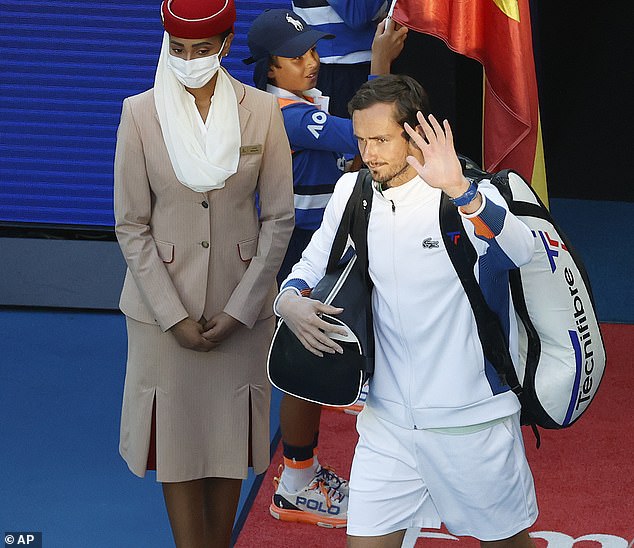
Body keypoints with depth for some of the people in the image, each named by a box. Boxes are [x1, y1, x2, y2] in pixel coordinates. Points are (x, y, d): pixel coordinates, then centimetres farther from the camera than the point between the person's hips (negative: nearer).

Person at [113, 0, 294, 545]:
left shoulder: (262, 111, -5)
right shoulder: (141, 113, -7)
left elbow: (279, 219, -2)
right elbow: (132, 226, -4)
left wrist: (238, 311, -8)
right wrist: (174, 317, -10)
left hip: (241, 303, 1)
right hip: (163, 302, -1)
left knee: (230, 434, 9)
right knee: (176, 437, 3)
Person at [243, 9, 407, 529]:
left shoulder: (308, 99, 7)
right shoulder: (288, 114, -25)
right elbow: (359, 138, -35)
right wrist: (381, 65, -33)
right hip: (302, 250, -10)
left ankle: (306, 467, 34)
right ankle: (294, 490, 12)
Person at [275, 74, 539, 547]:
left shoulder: (469, 198, -16)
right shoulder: (352, 193, 0)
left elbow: (521, 251, -36)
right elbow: (315, 261, 16)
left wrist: (460, 190, -53)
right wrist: (289, 299, -8)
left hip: (472, 419, -4)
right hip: (389, 416, 4)